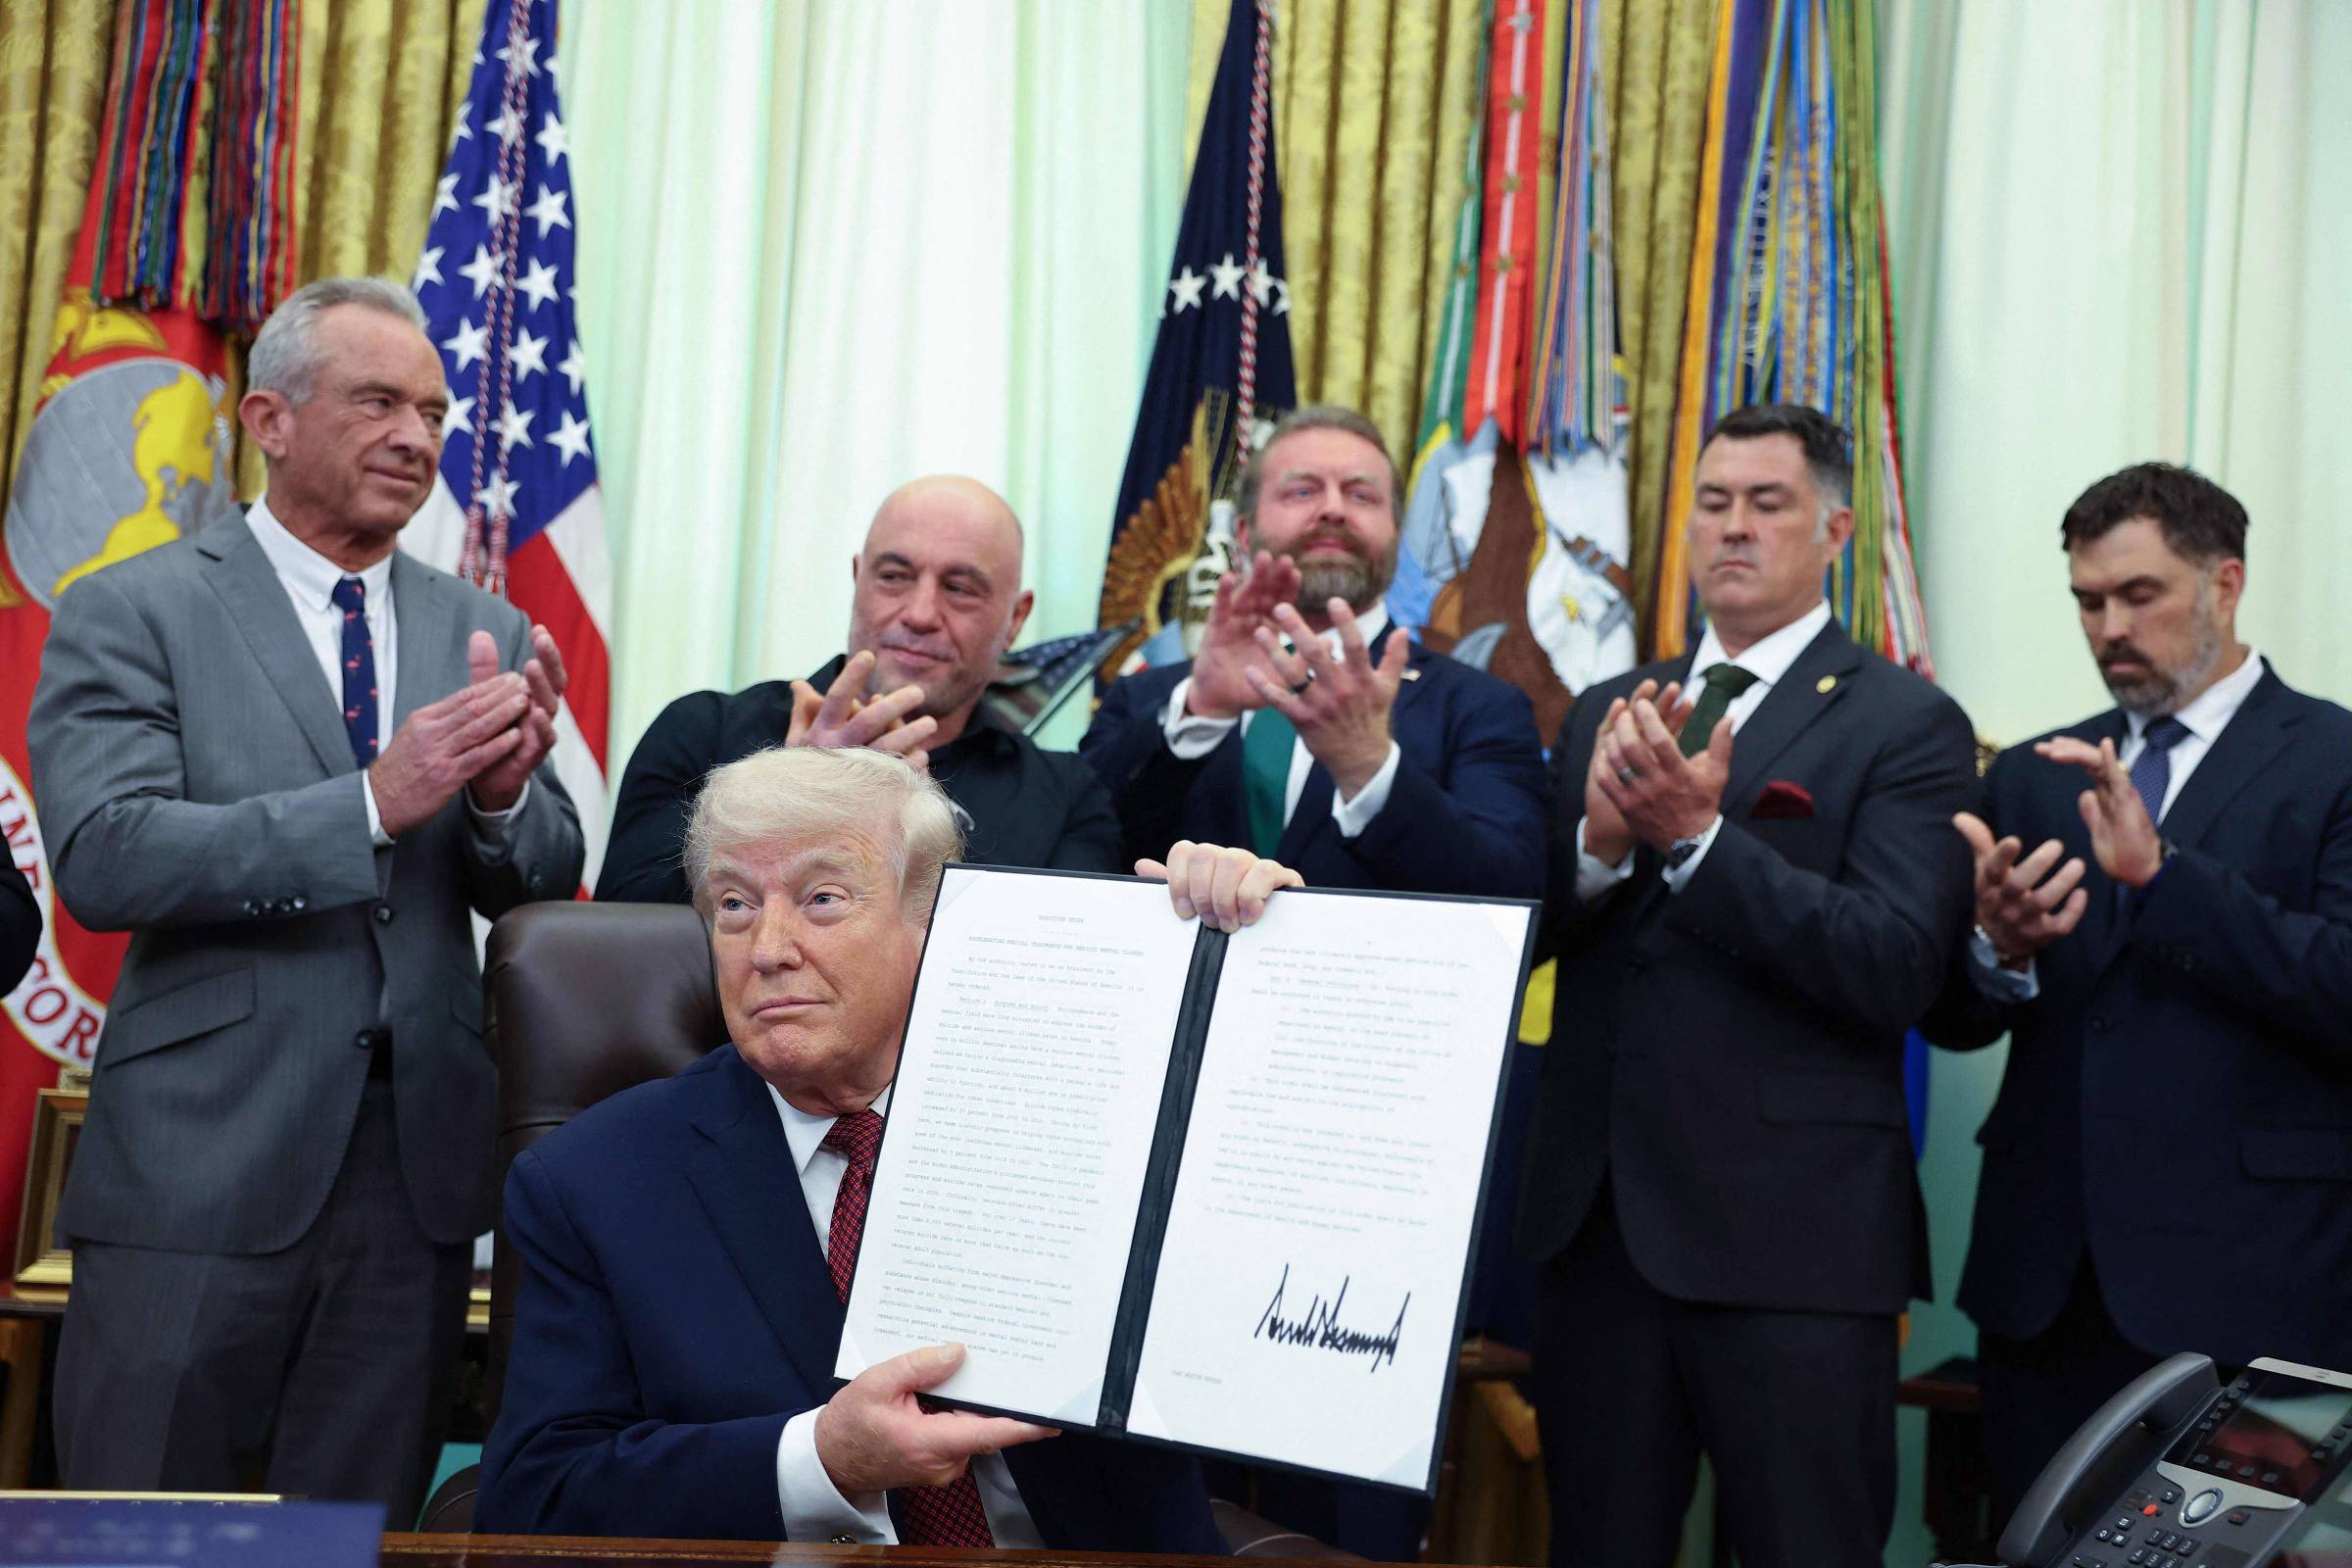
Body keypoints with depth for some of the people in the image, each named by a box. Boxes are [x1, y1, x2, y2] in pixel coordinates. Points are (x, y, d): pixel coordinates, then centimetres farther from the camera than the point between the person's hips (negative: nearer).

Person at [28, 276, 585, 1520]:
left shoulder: (487, 634, 12)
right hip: (202, 1168, -4)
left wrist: (504, 797, -14)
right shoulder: (129, 614, -2)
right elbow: (103, 859, -15)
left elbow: (542, 890, 10)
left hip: (418, 1172, 4)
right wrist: (373, 801, -22)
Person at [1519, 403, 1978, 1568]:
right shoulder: (1605, 714, 13)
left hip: (1791, 1236, -5)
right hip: (1596, 1217, 5)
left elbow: (1896, 969, -16)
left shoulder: (1906, 725, -4)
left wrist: (1696, 835, -22)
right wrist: (1599, 837, -15)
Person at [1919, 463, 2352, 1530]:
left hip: (2243, 1293, -4)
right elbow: (1951, 1019, 8)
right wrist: (1995, 948, -15)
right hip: (2045, 1284, 4)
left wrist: (2163, 871, -21)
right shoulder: (2033, 777, 13)